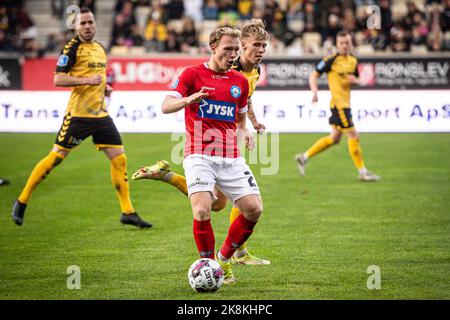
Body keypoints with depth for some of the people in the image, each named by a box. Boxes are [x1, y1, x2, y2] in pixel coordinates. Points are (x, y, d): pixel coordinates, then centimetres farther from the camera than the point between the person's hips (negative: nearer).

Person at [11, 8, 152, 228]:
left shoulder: (100, 48, 16)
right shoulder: (72, 48, -7)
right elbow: (58, 79, -15)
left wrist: (104, 87, 11)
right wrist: (86, 80, -23)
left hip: (101, 114, 7)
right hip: (78, 114, -7)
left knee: (119, 159, 1)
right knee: (56, 157, -5)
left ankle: (128, 212, 8)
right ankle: (22, 202, 8)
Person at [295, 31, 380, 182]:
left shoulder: (353, 61, 11)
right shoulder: (331, 60, -10)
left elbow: (358, 80, 21)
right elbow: (313, 75, -6)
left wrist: (355, 80, -3)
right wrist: (315, 92, -21)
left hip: (345, 103, 8)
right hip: (338, 103, -8)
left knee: (334, 138, 14)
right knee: (353, 135, -7)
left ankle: (304, 157, 24)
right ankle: (362, 172, 1)